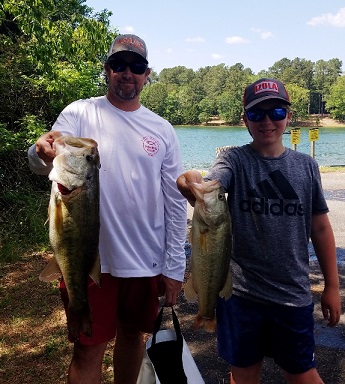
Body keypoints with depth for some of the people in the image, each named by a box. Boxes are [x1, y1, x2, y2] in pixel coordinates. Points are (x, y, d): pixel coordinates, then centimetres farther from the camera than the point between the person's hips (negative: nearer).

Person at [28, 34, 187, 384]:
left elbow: (175, 203, 3)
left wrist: (174, 266, 2)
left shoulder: (162, 130, 3)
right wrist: (44, 152, -42)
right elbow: (42, 164, -17)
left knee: (132, 335, 20)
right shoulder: (79, 114, -3)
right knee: (89, 349, 7)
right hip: (92, 259, -2)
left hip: (147, 262, 3)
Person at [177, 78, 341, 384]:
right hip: (241, 292, -1)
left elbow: (320, 227, 6)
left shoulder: (306, 165, 2)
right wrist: (193, 187, -51)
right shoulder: (234, 160, -6)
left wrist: (332, 285, 8)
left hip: (294, 294, 2)